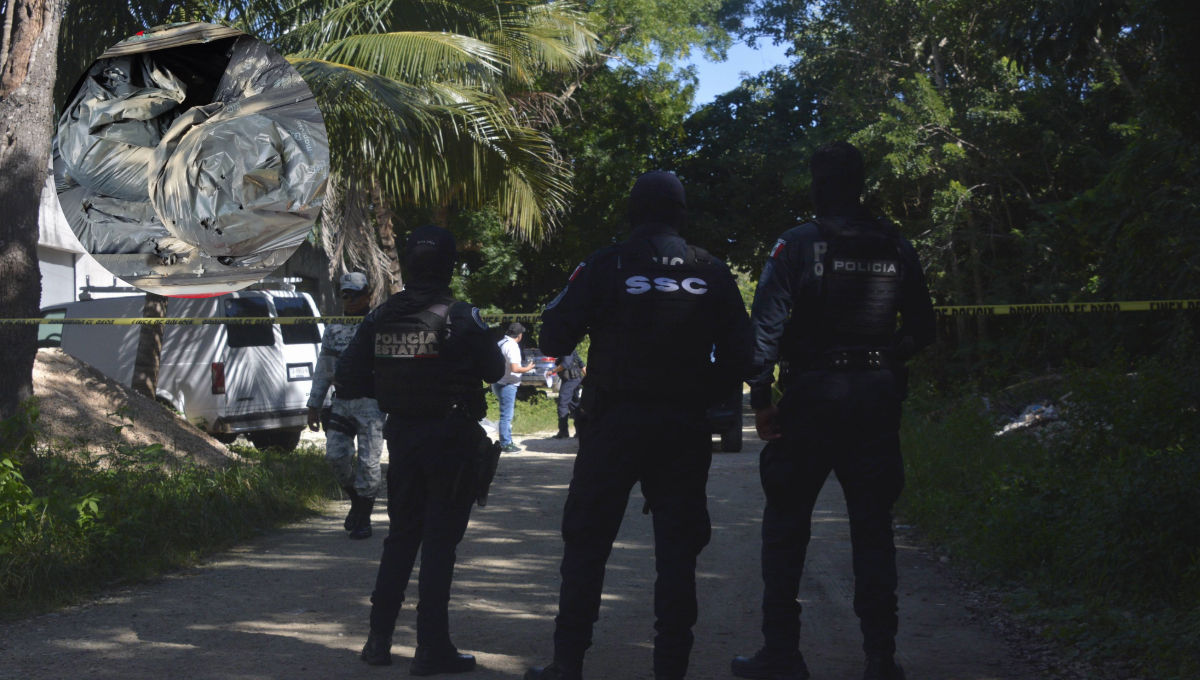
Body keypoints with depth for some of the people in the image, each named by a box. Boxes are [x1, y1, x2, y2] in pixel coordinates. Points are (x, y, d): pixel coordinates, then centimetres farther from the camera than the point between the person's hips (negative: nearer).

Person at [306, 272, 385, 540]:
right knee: (336, 455, -3)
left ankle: (364, 518, 6)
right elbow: (322, 370, 19)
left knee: (368, 460, -5)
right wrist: (314, 405, 16)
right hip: (341, 403, 4)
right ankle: (356, 501, 21)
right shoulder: (333, 330, 14)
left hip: (371, 403, -4)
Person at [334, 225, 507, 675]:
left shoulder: (381, 318, 0)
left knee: (401, 535, 17)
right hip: (450, 437, -5)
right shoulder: (461, 318, -14)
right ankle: (432, 648, 3)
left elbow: (347, 377, 0)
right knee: (440, 540, 1)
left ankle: (379, 639, 20)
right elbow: (494, 371, -4)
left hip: (401, 435, 5)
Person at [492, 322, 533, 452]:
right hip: (507, 385, -9)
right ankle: (506, 444, -1)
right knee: (506, 416, -4)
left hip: (498, 383, 9)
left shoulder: (501, 343, 11)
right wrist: (528, 368, -8)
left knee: (506, 415, 18)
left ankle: (507, 442, 25)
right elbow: (514, 368, -25)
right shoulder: (512, 346, -17)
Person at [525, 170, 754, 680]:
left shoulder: (606, 266, -4)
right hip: (683, 427, 2)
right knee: (677, 547, 9)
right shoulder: (712, 273, 3)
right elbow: (738, 356, 1)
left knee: (586, 542, 6)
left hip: (614, 421, -2)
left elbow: (555, 339, -6)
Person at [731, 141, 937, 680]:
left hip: (813, 398, -3)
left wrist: (760, 399, -7)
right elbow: (923, 329, 9)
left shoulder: (797, 245, -6)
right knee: (872, 526, 9)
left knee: (786, 525, 6)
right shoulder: (896, 248, 5)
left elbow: (767, 327, -11)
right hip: (878, 400, 3)